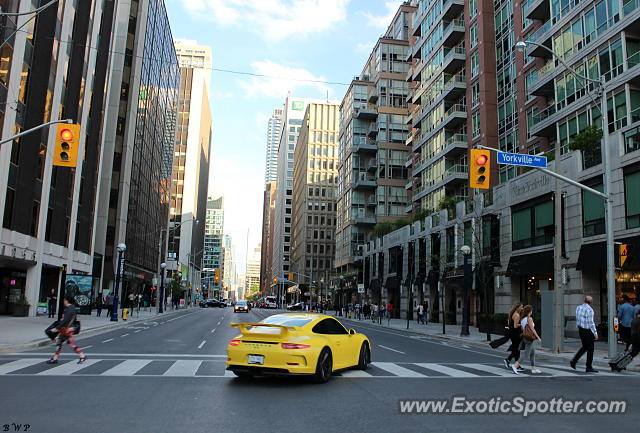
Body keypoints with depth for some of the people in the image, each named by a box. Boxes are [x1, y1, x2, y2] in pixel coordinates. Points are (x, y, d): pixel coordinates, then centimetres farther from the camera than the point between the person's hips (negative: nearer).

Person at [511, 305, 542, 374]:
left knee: (533, 353, 14)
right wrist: (538, 337, -9)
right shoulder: (529, 318, -13)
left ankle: (534, 369, 16)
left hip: (525, 337, 9)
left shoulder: (522, 319, 10)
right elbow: (532, 329, -15)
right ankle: (515, 365, -15)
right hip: (530, 338, -9)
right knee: (526, 354, -8)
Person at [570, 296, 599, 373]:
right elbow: (591, 323, -17)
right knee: (590, 349, 4)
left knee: (584, 347, 19)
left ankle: (574, 361, 12)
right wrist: (595, 334, -12)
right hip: (588, 331, -7)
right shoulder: (589, 309, -18)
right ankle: (589, 367, 9)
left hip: (580, 330, 7)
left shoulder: (578, 308, 4)